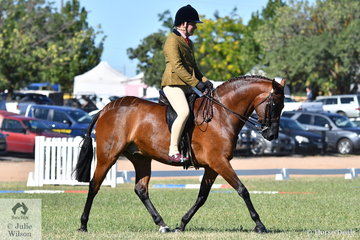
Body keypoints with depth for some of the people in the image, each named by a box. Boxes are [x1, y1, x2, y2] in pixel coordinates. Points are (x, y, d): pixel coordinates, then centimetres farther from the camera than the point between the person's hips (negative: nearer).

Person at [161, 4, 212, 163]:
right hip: (173, 84, -10)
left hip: (187, 86, 10)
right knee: (184, 112, -30)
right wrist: (196, 83, -20)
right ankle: (173, 151, -29)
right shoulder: (172, 41, -9)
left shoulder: (188, 43, 21)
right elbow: (177, 67, -18)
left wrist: (204, 80, 7)